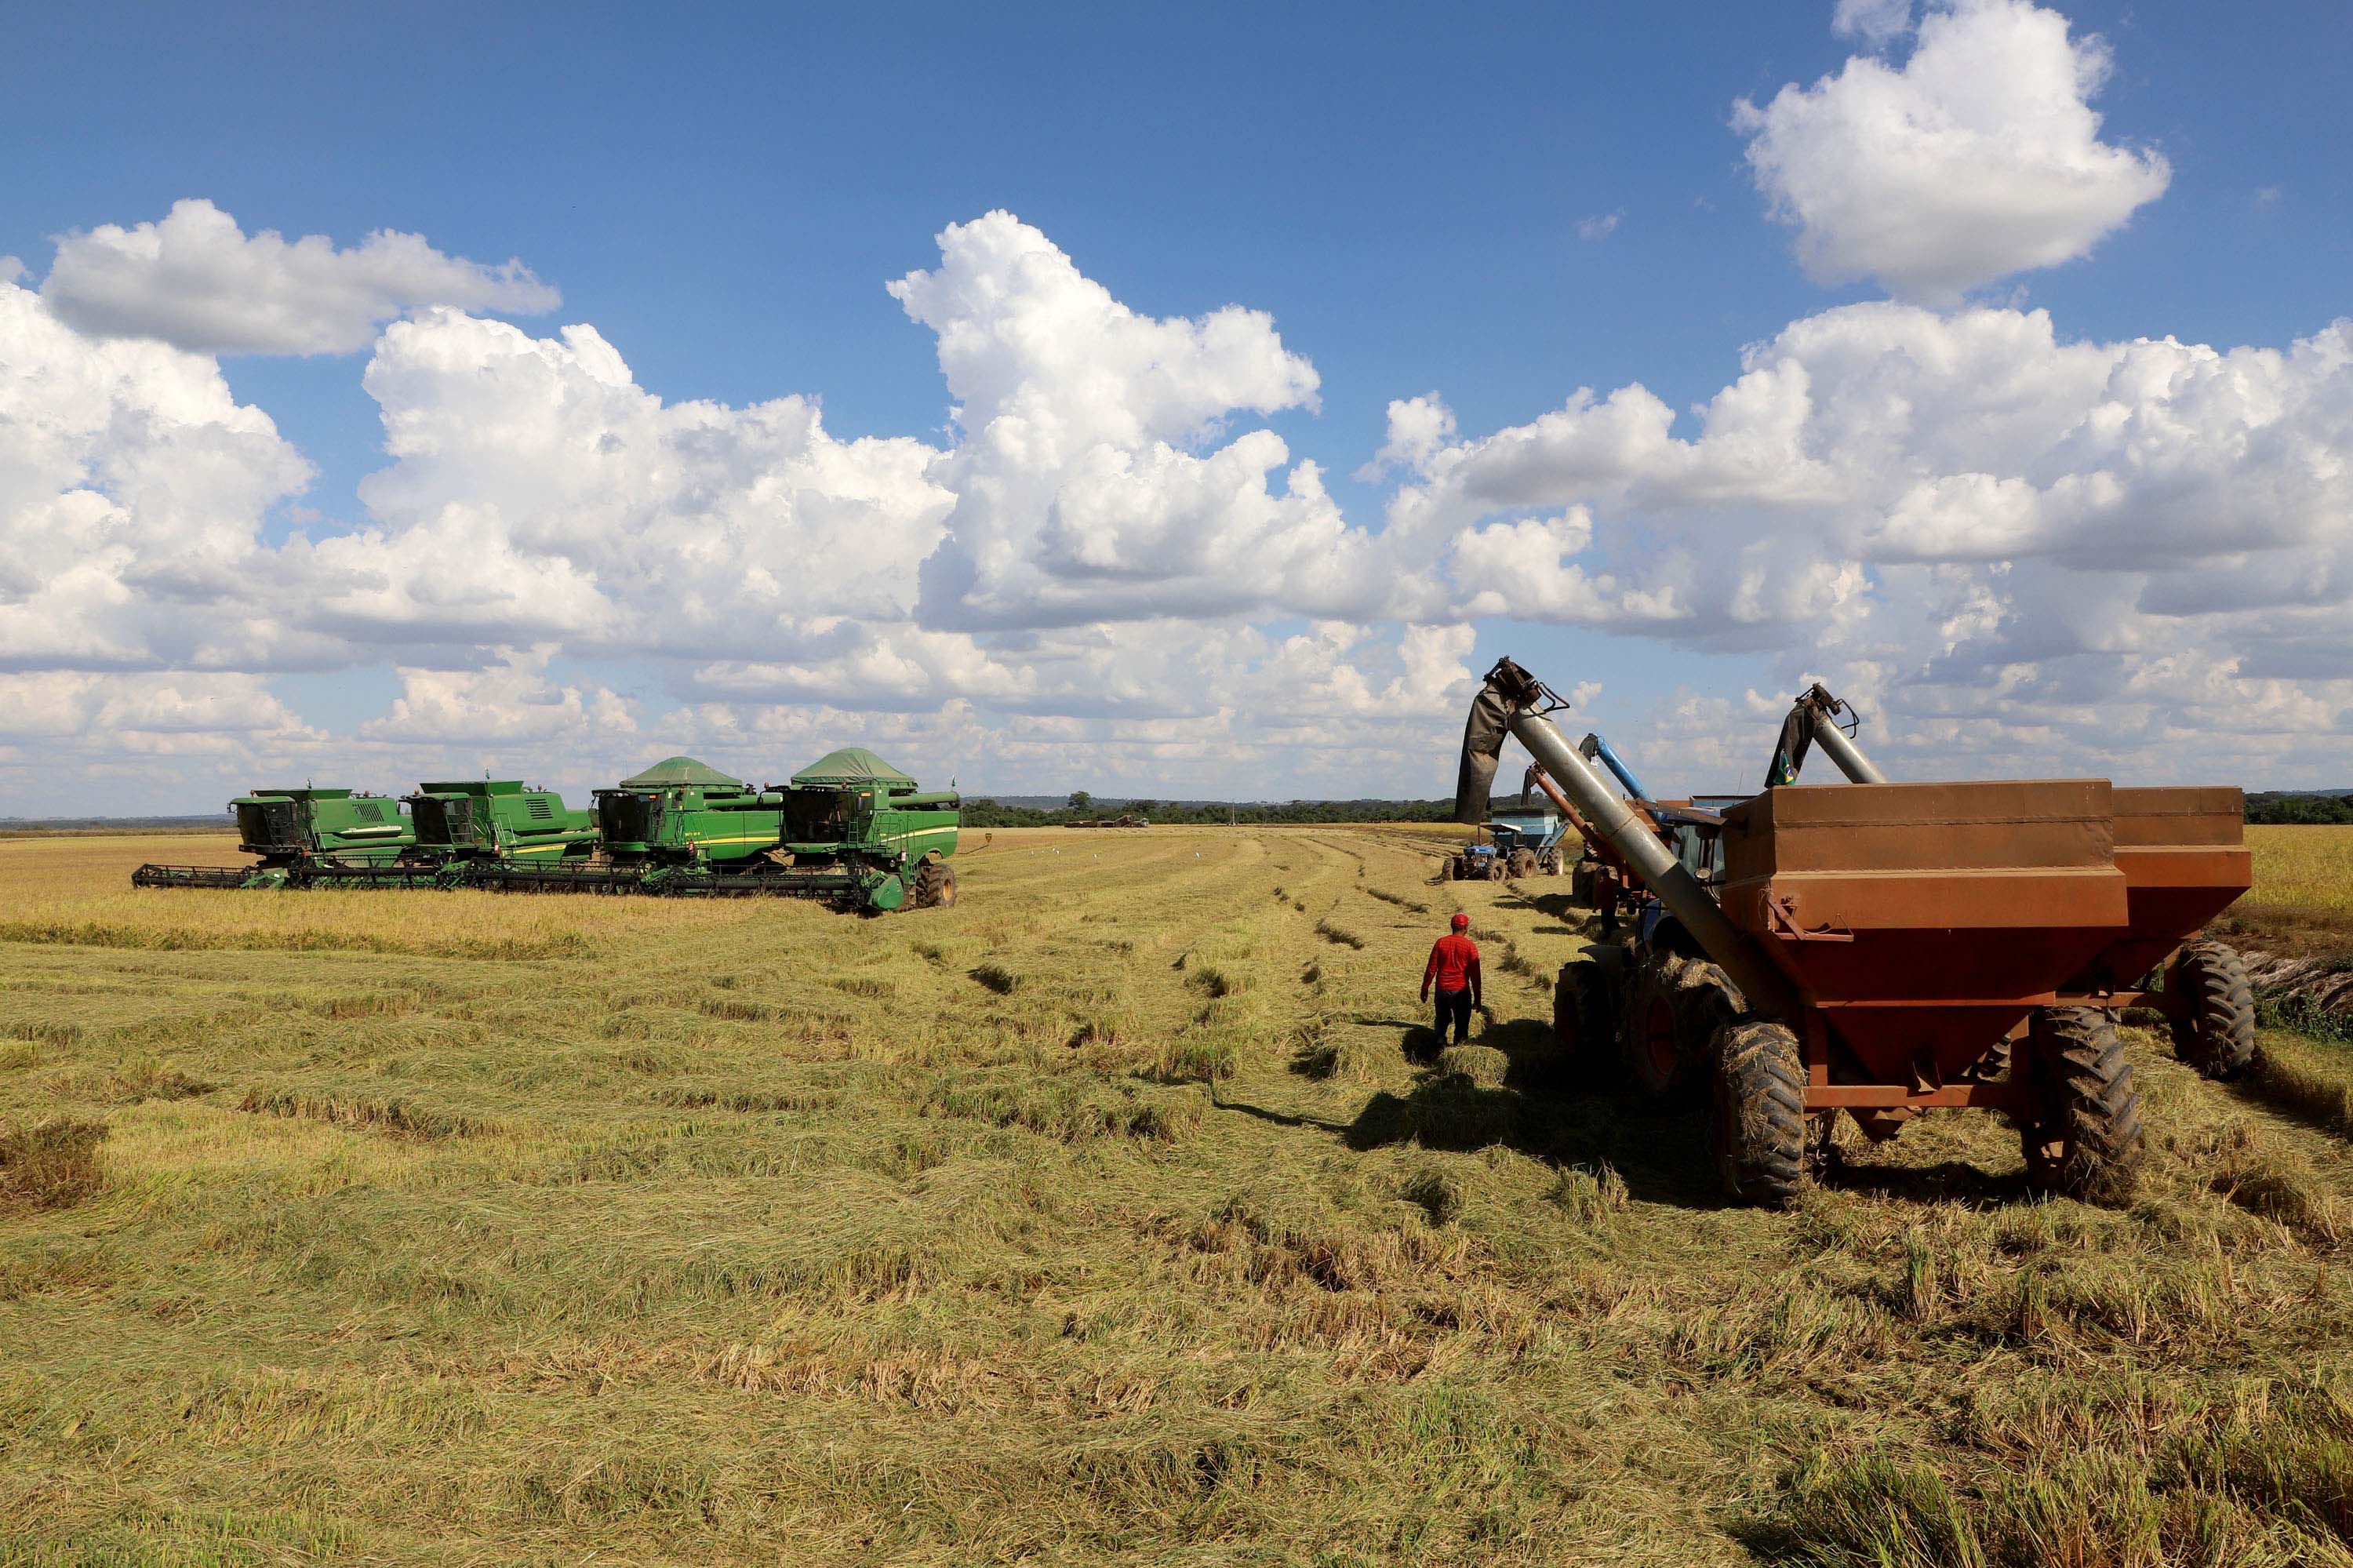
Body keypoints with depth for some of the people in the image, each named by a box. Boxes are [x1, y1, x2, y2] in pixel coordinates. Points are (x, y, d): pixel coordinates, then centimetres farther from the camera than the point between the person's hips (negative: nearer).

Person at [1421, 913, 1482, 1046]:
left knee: (1442, 1020, 19)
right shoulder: (1470, 946, -4)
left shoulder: (1440, 943, 1)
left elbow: (1431, 969, 1)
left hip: (1442, 990, 2)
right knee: (1461, 1025, 6)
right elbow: (1475, 975, -3)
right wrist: (1477, 998, 2)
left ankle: (1440, 1039, 0)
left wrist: (1425, 989, 10)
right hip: (1461, 991, -2)